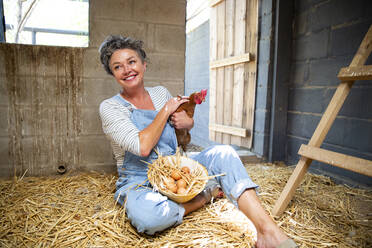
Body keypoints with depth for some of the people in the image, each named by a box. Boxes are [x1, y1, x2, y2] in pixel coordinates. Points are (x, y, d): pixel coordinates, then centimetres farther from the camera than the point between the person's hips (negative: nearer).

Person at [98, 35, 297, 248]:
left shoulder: (161, 93, 7)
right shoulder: (110, 107, -8)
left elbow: (188, 122, 23)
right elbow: (143, 147, -24)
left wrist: (187, 121, -3)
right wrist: (165, 111, -11)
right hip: (139, 183, -4)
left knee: (223, 153, -19)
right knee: (146, 215, -39)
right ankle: (204, 197, -12)